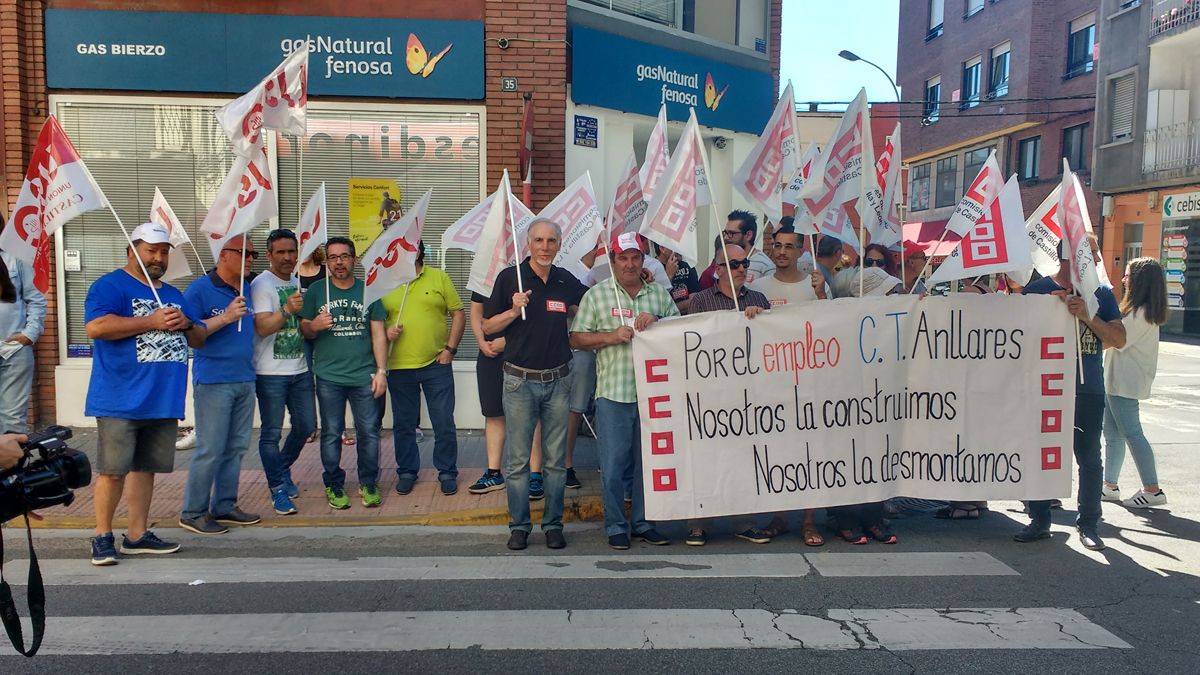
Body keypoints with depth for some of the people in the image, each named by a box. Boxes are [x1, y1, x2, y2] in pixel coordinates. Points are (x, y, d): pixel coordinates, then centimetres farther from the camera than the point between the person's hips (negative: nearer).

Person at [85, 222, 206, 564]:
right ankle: (102, 537, 10)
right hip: (120, 401, -6)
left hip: (164, 401, 6)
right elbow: (95, 327, -19)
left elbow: (200, 339, 21)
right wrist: (151, 321, -19)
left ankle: (137, 535, 19)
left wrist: (186, 324, -2)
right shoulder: (110, 286, -2)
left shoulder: (174, 294, 20)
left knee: (145, 468, 11)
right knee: (113, 470, -3)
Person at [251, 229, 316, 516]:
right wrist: (287, 310, -35)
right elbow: (262, 328, -22)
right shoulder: (261, 284, -10)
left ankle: (283, 469, 34)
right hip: (271, 373, -7)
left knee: (306, 426, 12)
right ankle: (278, 489, 10)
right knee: (272, 433, -1)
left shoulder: (296, 282, 13)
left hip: (300, 370, 7)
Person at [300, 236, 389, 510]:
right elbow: (304, 330, 9)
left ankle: (368, 484, 16)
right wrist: (313, 326, -15)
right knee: (331, 433, 6)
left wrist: (381, 370, -2)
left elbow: (378, 334, 5)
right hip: (328, 377, 0)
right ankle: (333, 486, 19)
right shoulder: (316, 292, 5)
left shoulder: (368, 291, 7)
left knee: (369, 431, 1)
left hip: (364, 375, 0)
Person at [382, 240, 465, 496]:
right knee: (403, 424, 12)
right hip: (399, 368, 1)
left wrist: (450, 348, -5)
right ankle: (407, 472, 27)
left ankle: (447, 472, 19)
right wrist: (384, 332, -12)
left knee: (444, 423, 4)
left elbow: (458, 314, 3)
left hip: (436, 364, -1)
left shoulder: (439, 278, 3)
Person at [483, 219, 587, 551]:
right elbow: (488, 326, 0)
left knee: (555, 460, 7)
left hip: (558, 380, 2)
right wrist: (514, 311, -15)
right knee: (519, 460, 3)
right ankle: (519, 525, 15)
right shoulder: (509, 277, -2)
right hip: (520, 380, -2)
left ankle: (553, 524, 18)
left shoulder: (567, 281, 6)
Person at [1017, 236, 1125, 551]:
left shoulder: (1101, 293, 6)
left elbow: (1119, 339, 0)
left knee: (1089, 458, 6)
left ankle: (1088, 524, 18)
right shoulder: (1039, 289, 1)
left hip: (1088, 391, 1)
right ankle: (1039, 521, 16)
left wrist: (1088, 316, -15)